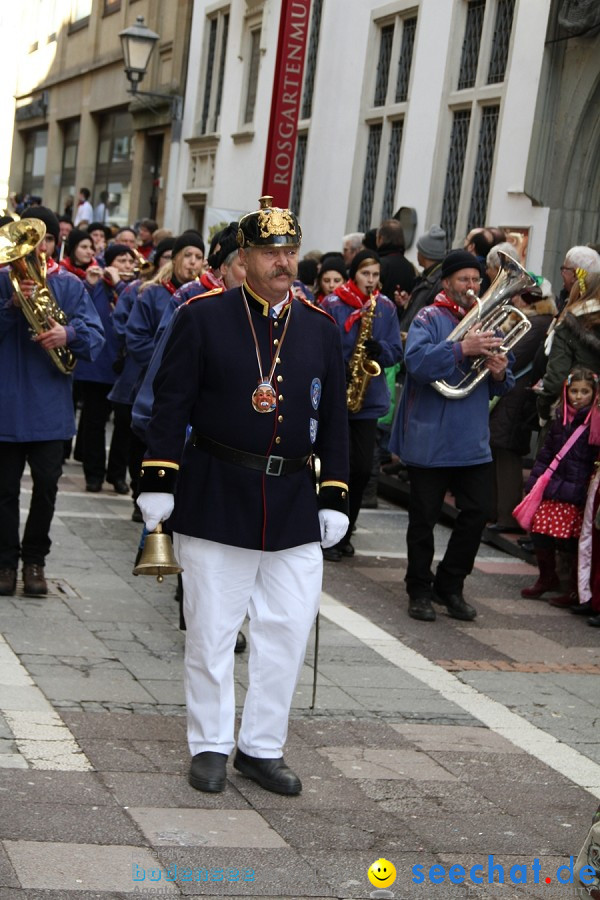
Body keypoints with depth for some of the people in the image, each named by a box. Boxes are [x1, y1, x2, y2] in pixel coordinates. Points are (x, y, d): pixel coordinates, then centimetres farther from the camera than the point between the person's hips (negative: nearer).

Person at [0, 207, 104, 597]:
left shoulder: (70, 285, 5)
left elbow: (96, 337, -3)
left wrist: (70, 334, -23)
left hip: (50, 405, 1)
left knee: (47, 484, 2)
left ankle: (35, 558, 18)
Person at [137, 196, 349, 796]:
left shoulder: (320, 329, 7)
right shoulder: (203, 318, -3)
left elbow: (334, 420, 10)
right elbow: (171, 403, -3)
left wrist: (334, 498, 6)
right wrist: (158, 483, -7)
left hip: (294, 505, 3)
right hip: (216, 498, -3)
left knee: (288, 629, 5)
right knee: (211, 631, 5)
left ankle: (263, 747, 19)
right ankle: (210, 746, 19)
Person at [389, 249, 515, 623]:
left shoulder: (486, 321, 12)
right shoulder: (430, 318, -5)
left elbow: (501, 387, 14)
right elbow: (416, 360, -24)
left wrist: (500, 374, -9)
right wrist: (463, 349, -32)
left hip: (474, 442, 5)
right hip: (430, 439, -5)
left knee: (477, 513, 5)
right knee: (425, 517, 5)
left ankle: (450, 586, 20)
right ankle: (420, 590, 17)